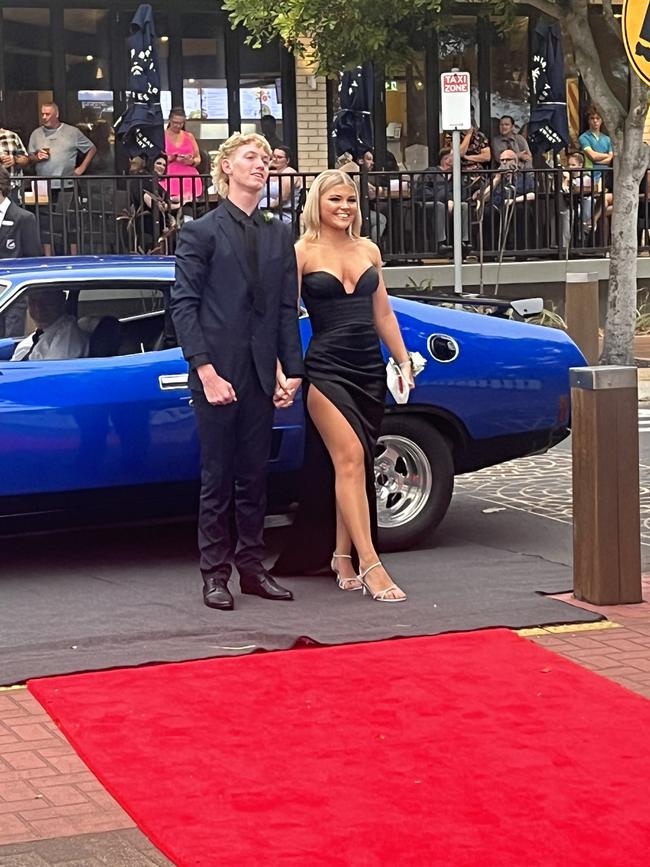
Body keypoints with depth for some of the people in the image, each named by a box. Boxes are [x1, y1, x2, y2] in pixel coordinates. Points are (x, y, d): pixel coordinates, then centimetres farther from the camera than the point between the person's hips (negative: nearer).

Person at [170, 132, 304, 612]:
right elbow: (184, 305, -7)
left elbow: (288, 308, 11)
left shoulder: (280, 235, 12)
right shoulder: (200, 232, -1)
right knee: (218, 476, 1)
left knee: (255, 476, 10)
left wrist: (291, 371, 3)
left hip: (262, 373, 4)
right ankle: (215, 573, 8)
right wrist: (205, 370, -15)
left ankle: (252, 567, 18)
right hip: (218, 372, -4)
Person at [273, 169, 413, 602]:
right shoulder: (303, 252, -2)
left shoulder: (369, 250, 13)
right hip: (327, 368, -5)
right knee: (350, 458, -16)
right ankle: (370, 564, -19)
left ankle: (342, 558, 17)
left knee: (355, 466, 7)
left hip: (370, 370, 5)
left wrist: (404, 361, 14)